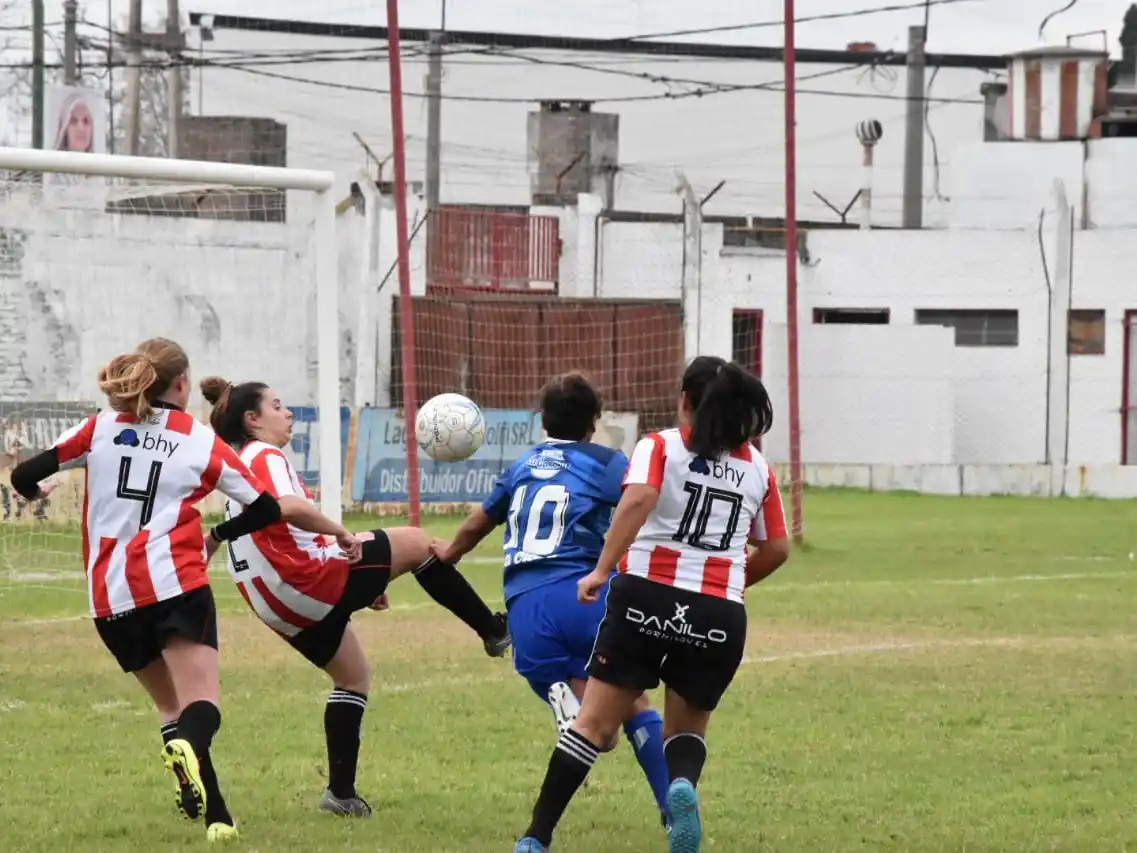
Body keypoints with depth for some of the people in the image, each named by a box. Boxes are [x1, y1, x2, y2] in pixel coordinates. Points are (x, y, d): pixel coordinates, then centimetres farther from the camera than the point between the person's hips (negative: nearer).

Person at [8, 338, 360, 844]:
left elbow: (26, 477, 6)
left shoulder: (101, 429, 9)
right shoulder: (201, 441, 7)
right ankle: (188, 745, -48)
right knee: (201, 703, -13)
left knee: (170, 704, 17)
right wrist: (217, 535, 28)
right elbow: (267, 509, 11)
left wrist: (34, 490, 29)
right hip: (174, 583, -3)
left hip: (111, 597, 3)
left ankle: (214, 815, 8)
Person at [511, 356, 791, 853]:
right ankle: (683, 783, -17)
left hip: (647, 595, -2)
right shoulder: (758, 468, 13)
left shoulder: (660, 447, 4)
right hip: (721, 614, 2)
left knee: (594, 722, 3)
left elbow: (638, 499, -16)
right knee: (687, 729, 18)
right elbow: (776, 549, 16)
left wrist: (602, 570, -16)